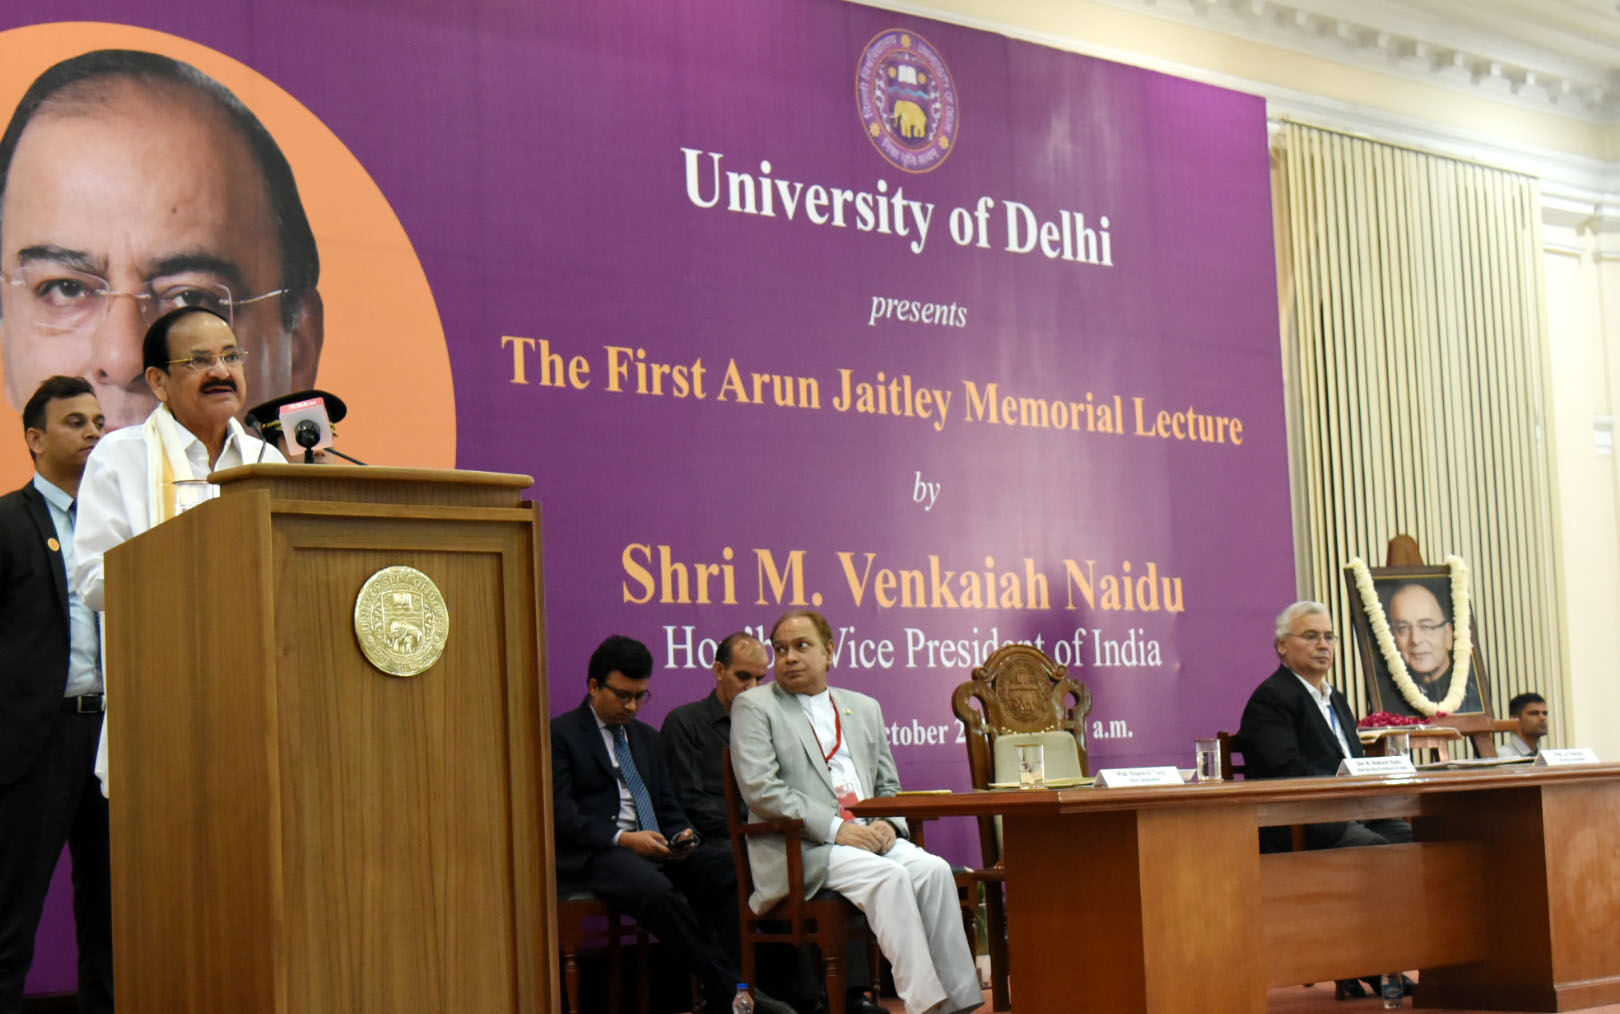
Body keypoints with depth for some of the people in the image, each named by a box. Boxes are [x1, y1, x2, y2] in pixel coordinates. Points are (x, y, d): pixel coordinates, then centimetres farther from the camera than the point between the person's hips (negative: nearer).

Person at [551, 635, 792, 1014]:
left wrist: (682, 835, -1)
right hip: (595, 855, -6)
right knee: (653, 886, -38)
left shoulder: (647, 737, 24)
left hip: (655, 847, 6)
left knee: (730, 865, -22)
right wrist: (623, 839, -19)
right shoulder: (560, 734, 3)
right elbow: (562, 815, -8)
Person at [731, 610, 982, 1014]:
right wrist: (834, 828, -16)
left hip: (869, 838, 5)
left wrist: (888, 824, -2)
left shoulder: (864, 708, 21)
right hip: (799, 850, -5)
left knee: (933, 870, -23)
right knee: (887, 876, -30)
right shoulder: (753, 707, 4)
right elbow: (759, 790, -8)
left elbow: (888, 784, 22)